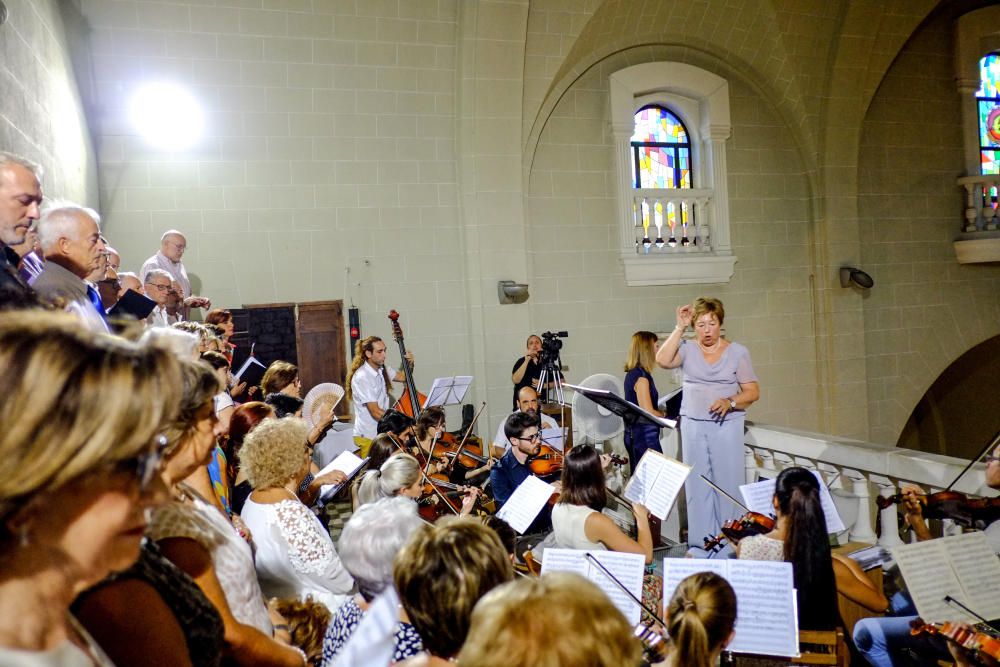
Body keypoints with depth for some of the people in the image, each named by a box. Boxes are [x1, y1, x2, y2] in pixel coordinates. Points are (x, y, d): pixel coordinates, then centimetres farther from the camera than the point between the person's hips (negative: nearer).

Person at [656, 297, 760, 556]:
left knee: (727, 484, 0)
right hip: (692, 425, 1)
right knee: (697, 485, 5)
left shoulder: (737, 352, 3)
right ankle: (700, 544, 13)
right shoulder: (687, 349, 4)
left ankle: (730, 544, 9)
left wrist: (730, 402, -18)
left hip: (726, 425, -1)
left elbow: (753, 392, 1)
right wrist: (679, 328, -11)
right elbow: (663, 360, -15)